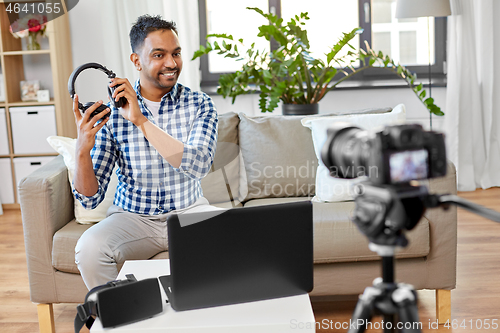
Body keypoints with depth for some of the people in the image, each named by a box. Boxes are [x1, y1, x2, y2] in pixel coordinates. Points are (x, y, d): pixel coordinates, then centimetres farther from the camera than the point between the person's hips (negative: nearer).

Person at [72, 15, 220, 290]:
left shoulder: (199, 105, -5)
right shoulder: (111, 112, -7)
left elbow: (198, 166, -25)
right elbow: (91, 198, -7)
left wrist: (141, 121, -29)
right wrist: (82, 150, -27)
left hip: (189, 212, 0)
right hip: (132, 216, 0)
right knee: (89, 248, -28)